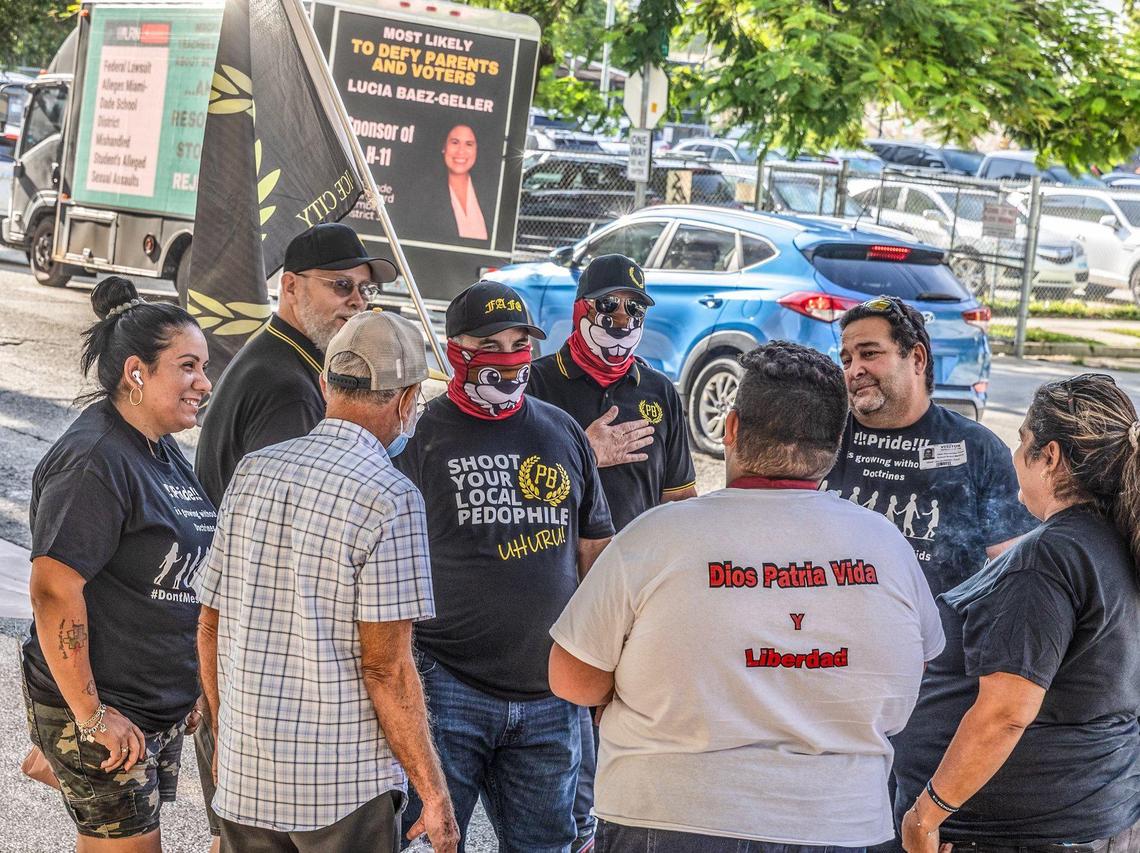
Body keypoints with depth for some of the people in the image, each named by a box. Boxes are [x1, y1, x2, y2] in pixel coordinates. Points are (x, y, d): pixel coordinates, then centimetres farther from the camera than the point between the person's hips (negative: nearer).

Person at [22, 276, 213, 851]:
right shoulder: (94, 462, -20)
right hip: (106, 714, -9)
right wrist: (90, 715, -24)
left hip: (162, 707, 9)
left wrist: (190, 689, 23)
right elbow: (53, 591, -26)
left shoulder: (160, 449, 11)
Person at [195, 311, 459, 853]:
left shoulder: (252, 470, 4)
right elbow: (386, 668, -17)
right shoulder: (389, 498, -14)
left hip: (245, 776, 6)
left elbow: (210, 629, 10)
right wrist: (435, 794, -9)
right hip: (346, 786, -6)